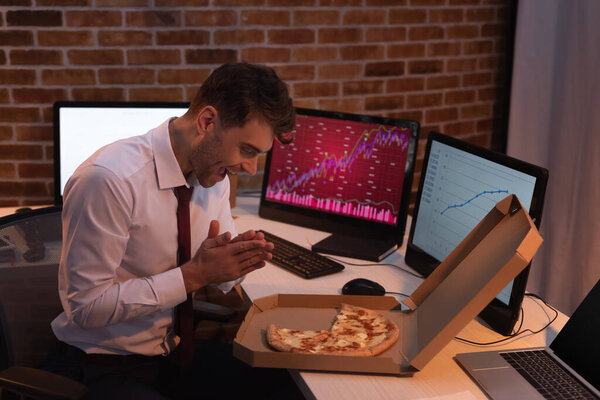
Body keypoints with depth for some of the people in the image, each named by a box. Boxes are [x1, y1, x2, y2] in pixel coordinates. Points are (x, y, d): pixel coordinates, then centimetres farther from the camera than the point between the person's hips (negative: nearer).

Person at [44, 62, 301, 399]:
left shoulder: (215, 172, -1)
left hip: (176, 348, 7)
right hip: (104, 367, -7)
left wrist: (237, 259, -14)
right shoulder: (109, 179, -25)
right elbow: (85, 305, -22)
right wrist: (193, 276, -25)